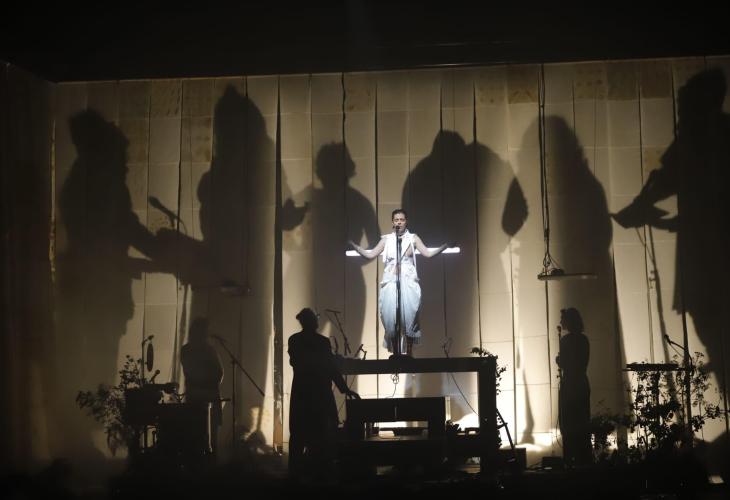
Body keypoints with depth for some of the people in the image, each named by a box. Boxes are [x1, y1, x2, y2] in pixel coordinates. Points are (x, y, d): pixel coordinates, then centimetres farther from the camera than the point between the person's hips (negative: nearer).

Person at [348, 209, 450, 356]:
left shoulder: (413, 238, 8)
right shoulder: (386, 239, 11)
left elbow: (428, 253, 1)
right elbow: (370, 254, 11)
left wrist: (444, 246, -10)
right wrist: (353, 245, 4)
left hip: (409, 283, -1)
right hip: (390, 283, 1)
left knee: (409, 317, -4)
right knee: (390, 319, -3)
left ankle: (409, 353, 5)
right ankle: (396, 354, 6)